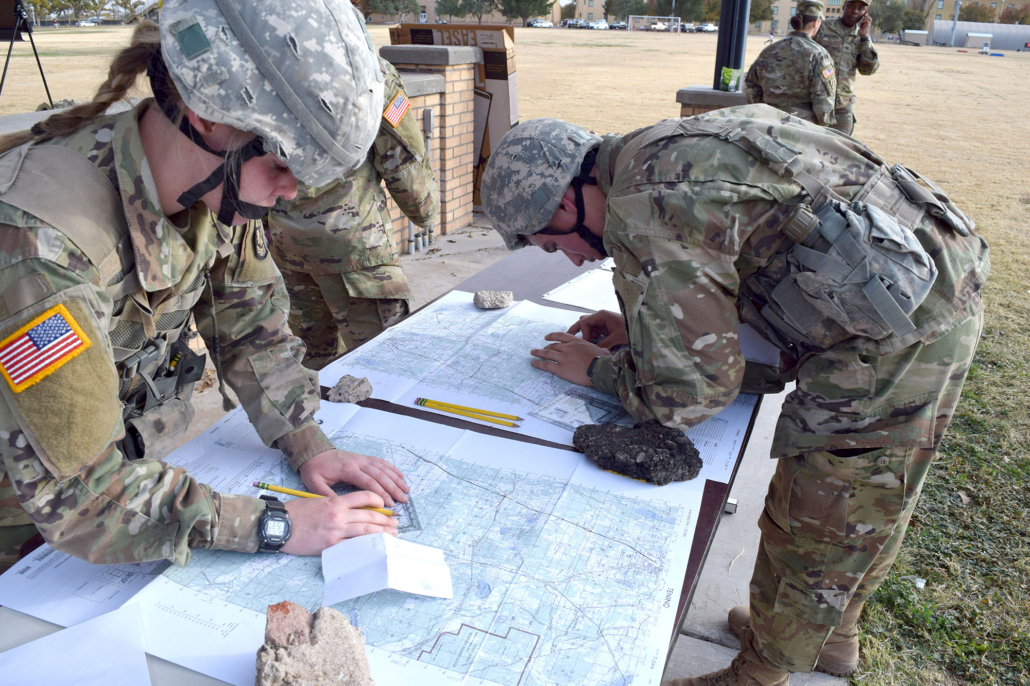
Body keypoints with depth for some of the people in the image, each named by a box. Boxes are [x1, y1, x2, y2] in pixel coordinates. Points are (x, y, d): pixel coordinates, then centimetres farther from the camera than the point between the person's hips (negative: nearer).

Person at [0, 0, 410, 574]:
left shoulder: (218, 184, -15)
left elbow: (252, 326, -1)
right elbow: (80, 494, -33)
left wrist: (308, 445, -10)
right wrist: (273, 525, -32)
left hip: (134, 473, 6)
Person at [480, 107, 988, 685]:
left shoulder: (642, 210, -21)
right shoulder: (661, 156, 10)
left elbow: (689, 392, -18)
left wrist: (598, 368, -2)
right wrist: (636, 327, 13)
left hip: (902, 323, -10)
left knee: (813, 526, 5)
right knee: (861, 505, 24)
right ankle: (833, 634, 46)